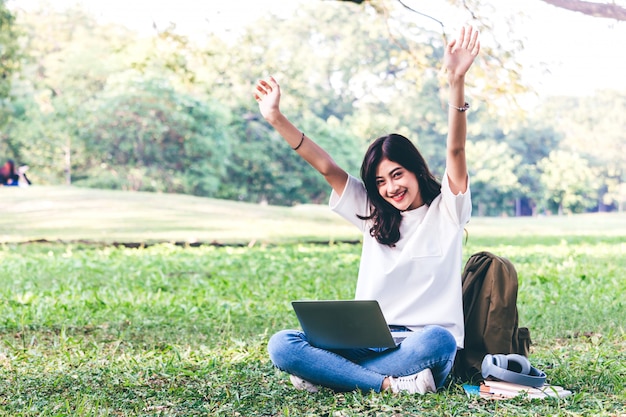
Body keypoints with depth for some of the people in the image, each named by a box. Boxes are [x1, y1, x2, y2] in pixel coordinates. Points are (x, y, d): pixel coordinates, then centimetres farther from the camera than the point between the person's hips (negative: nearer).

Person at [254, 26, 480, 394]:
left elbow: (456, 150, -11)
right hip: (370, 345, 4)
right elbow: (326, 166, 8)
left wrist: (457, 81, -26)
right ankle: (391, 384, -30)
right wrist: (276, 118, -1)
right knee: (282, 345, -20)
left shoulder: (446, 210, 5)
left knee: (436, 341, -42)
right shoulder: (373, 215, 17)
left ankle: (324, 375, -27)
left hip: (426, 347, -4)